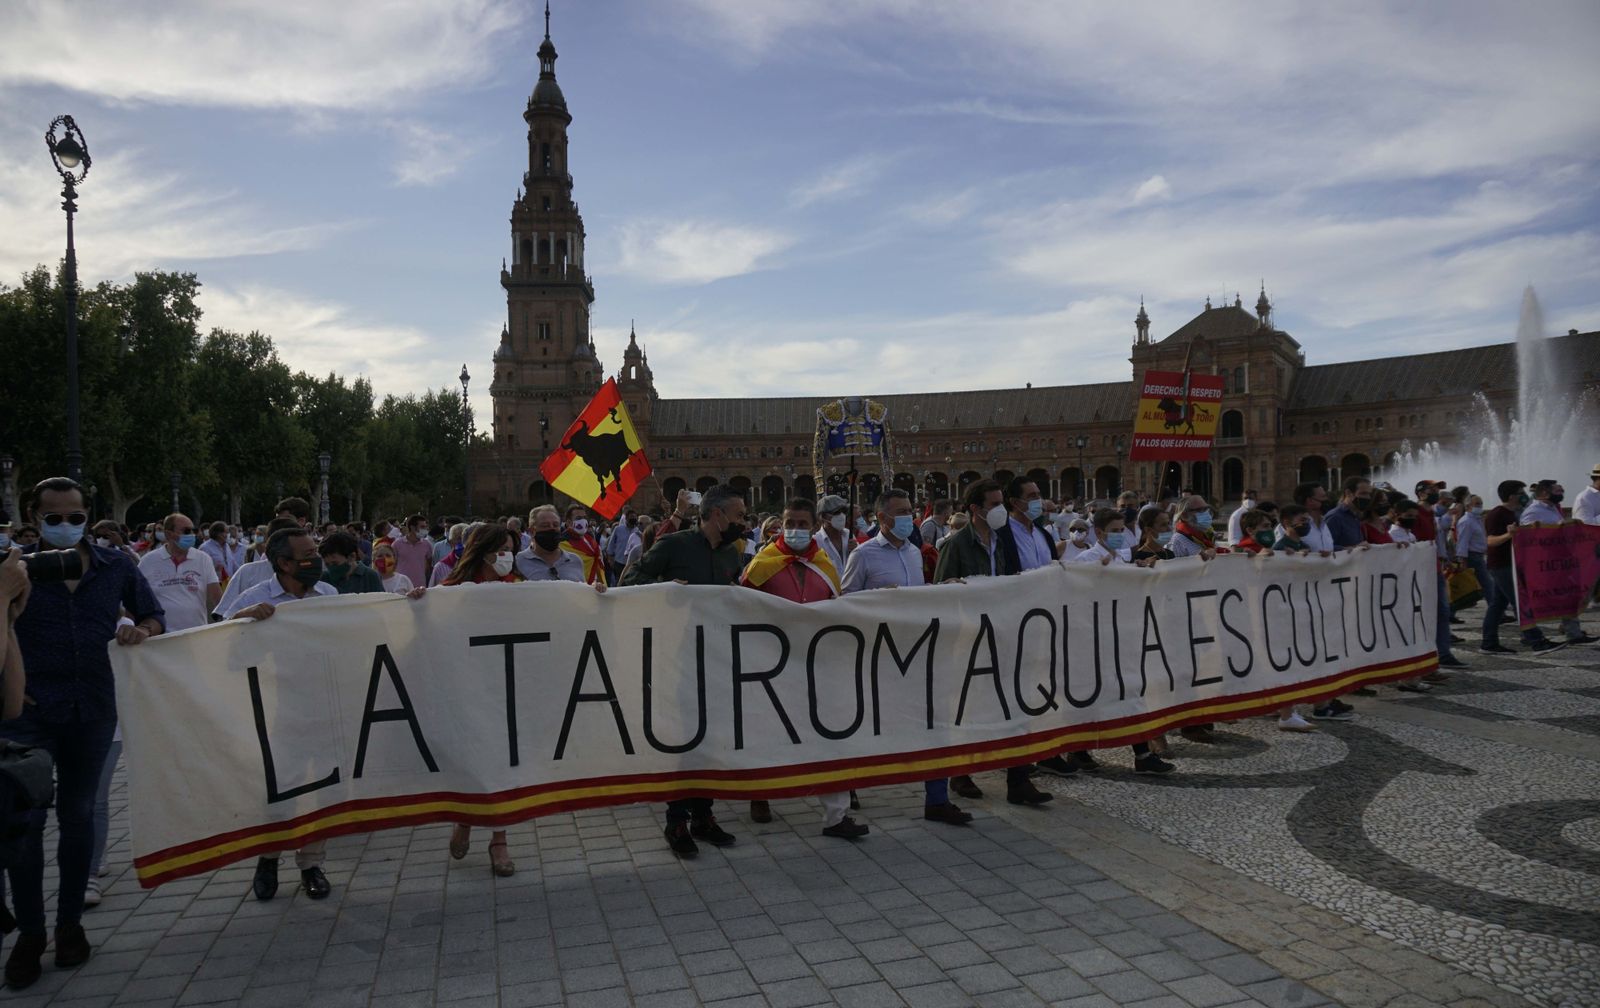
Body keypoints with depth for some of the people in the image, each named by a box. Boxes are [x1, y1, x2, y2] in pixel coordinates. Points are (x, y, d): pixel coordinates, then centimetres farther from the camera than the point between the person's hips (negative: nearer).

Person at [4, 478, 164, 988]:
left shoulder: (115, 567, 4)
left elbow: (154, 616, 12)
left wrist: (140, 631, -8)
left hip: (92, 711, 2)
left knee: (78, 814, 13)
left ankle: (70, 922, 26)